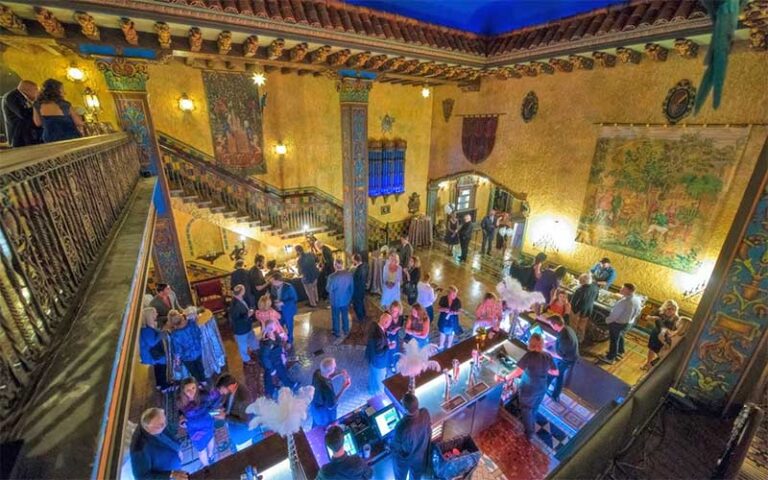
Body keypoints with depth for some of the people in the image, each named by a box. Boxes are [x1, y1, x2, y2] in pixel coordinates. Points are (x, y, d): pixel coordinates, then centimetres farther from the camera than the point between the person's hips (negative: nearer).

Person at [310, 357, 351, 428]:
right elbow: (331, 405, -27)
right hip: (324, 413, -7)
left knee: (316, 425, 35)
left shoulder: (317, 372, -23)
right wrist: (343, 389, -28)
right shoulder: (327, 388, -44)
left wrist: (339, 374, -13)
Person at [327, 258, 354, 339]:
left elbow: (329, 289, -16)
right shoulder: (349, 274, -13)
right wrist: (350, 297, 13)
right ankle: (346, 331, 38)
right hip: (346, 300, 4)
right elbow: (352, 287, -2)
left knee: (336, 317, 17)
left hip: (335, 301, -3)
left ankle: (337, 333, 32)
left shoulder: (332, 277, -27)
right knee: (345, 316, 22)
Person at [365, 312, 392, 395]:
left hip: (371, 355, 8)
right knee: (379, 377, 24)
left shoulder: (374, 325, -16)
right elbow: (379, 353, -30)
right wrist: (389, 347, -20)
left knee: (373, 374, 35)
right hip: (377, 360, -8)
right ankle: (377, 391, 51)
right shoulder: (379, 336, -42)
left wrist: (385, 342, -2)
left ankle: (371, 387, 61)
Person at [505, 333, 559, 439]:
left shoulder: (529, 355, -26)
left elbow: (518, 371, -30)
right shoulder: (548, 356, -10)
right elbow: (556, 372, 1)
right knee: (534, 408, 29)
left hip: (528, 388, -5)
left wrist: (506, 378, -20)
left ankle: (529, 433, 28)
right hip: (542, 389, 6)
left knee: (526, 409, 17)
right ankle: (531, 427, 49)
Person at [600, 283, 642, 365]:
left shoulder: (624, 302, -34)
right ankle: (620, 352, 49)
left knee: (614, 340, 7)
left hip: (618, 323, -8)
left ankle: (610, 358, 20)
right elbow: (638, 312, 10)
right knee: (620, 337, 29)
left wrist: (608, 320, -8)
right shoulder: (637, 300, -5)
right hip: (629, 323, 9)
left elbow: (615, 314, -25)